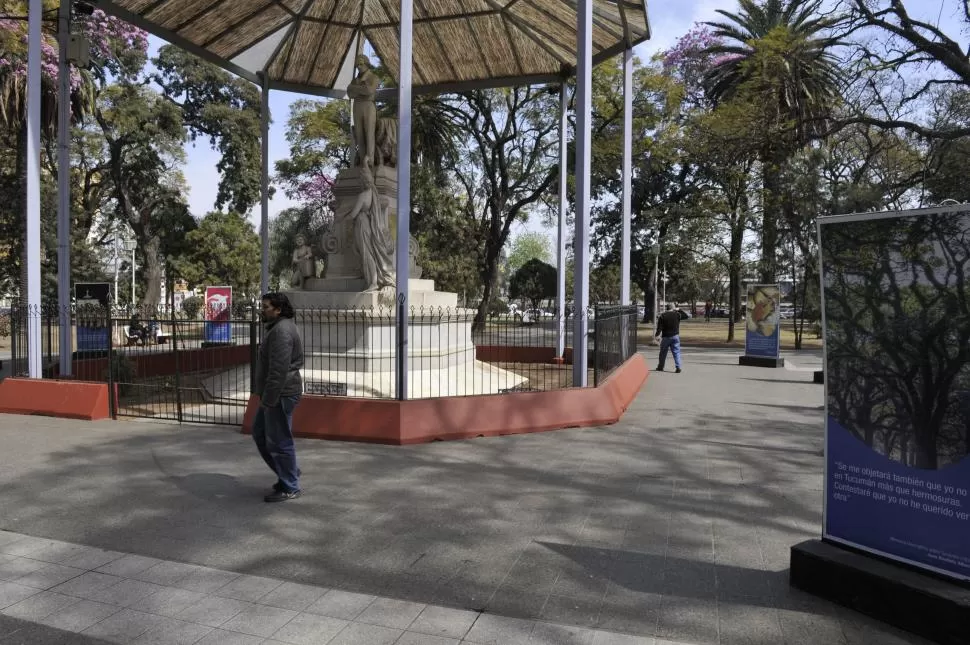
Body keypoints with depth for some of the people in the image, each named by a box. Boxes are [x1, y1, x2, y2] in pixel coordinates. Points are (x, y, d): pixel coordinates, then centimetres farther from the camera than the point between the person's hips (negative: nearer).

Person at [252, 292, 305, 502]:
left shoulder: (282, 330, -19)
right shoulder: (278, 327, 17)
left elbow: (279, 370, -25)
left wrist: (269, 399, -23)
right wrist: (265, 395, 23)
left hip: (280, 394, -11)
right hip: (274, 394, 11)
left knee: (278, 440, -2)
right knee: (260, 433, 19)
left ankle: (290, 488, 9)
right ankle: (289, 472, 27)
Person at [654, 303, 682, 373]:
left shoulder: (662, 316, -5)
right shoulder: (677, 314, 0)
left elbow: (659, 327, -7)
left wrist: (656, 335, 2)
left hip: (666, 336, -1)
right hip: (675, 336, 1)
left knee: (663, 352, 11)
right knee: (676, 352, 2)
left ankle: (660, 367, 20)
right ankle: (678, 367, -9)